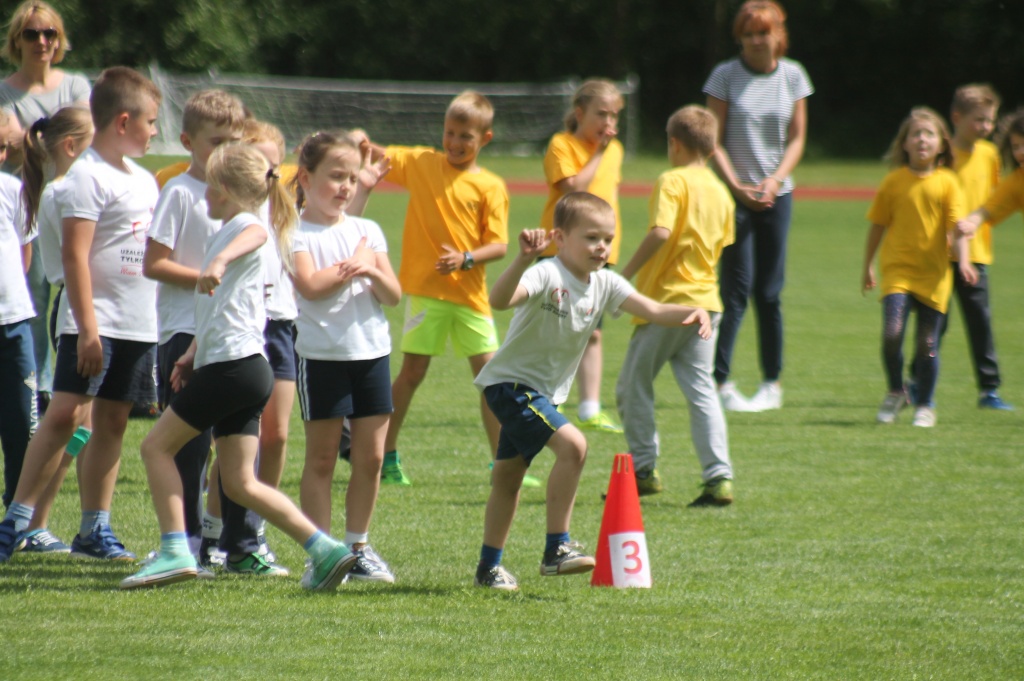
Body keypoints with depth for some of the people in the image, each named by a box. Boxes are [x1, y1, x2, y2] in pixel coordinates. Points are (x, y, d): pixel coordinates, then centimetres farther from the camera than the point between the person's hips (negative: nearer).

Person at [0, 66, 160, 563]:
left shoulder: (143, 180, 16)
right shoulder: (87, 177, -11)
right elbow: (75, 253, -17)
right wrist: (86, 327, -22)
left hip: (139, 325, 8)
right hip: (96, 323, -8)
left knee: (112, 422, 8)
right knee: (66, 413, -13)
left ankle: (95, 529, 12)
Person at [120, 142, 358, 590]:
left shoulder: (244, 225, -8)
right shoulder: (221, 235, 23)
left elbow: (254, 233, -37)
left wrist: (219, 262, -55)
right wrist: (192, 354, 29)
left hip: (234, 363, -10)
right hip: (241, 368, 10)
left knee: (156, 446, -2)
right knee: (239, 482, 6)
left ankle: (174, 551, -8)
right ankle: (324, 549, -1)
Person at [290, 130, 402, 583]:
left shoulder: (367, 231, 12)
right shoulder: (297, 233, -3)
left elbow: (393, 294, 5)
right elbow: (310, 285, -18)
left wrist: (373, 270, -14)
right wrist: (354, 265, -8)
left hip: (372, 351, 5)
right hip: (322, 355, -5)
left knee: (370, 456, 5)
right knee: (322, 457, 0)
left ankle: (359, 546, 16)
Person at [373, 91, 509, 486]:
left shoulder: (490, 187, 1)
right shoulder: (421, 163, 4)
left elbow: (499, 246, -3)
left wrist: (466, 258, -20)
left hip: (469, 291, 1)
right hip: (424, 289, -1)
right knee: (412, 372, 0)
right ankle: (385, 457, 11)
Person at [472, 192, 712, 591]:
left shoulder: (604, 284, 0)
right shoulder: (546, 276, -23)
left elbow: (651, 311, -6)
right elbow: (499, 300, -41)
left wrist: (691, 314, -25)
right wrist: (523, 260, -57)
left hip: (547, 392, 8)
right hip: (510, 383, -8)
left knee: (508, 476, 17)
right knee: (572, 445, -24)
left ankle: (488, 568, 26)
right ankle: (557, 548, -18)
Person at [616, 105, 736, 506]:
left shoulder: (673, 181, -10)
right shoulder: (721, 192, 11)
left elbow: (660, 232, -23)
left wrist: (626, 274, -18)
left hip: (666, 300, -6)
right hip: (706, 300, 6)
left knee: (633, 387, 8)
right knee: (701, 390, 4)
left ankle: (643, 470, 11)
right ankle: (719, 477, -6)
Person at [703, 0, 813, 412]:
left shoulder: (792, 76, 3)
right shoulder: (726, 76, -5)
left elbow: (797, 139, 6)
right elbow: (714, 141, -4)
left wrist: (774, 181, -8)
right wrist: (737, 186, -13)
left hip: (776, 194, 3)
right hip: (734, 193, -3)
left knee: (769, 292, 6)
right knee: (737, 288, -10)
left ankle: (773, 384, 14)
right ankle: (720, 382, -9)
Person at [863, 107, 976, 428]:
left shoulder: (947, 182, 0)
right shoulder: (893, 181, 2)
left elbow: (957, 225, -5)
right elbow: (878, 225, 9)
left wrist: (963, 260, -20)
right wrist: (868, 267, 11)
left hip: (933, 273, 0)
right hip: (897, 269, 0)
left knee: (927, 343, 3)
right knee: (892, 332, -17)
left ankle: (925, 405, 20)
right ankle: (895, 392, 7)